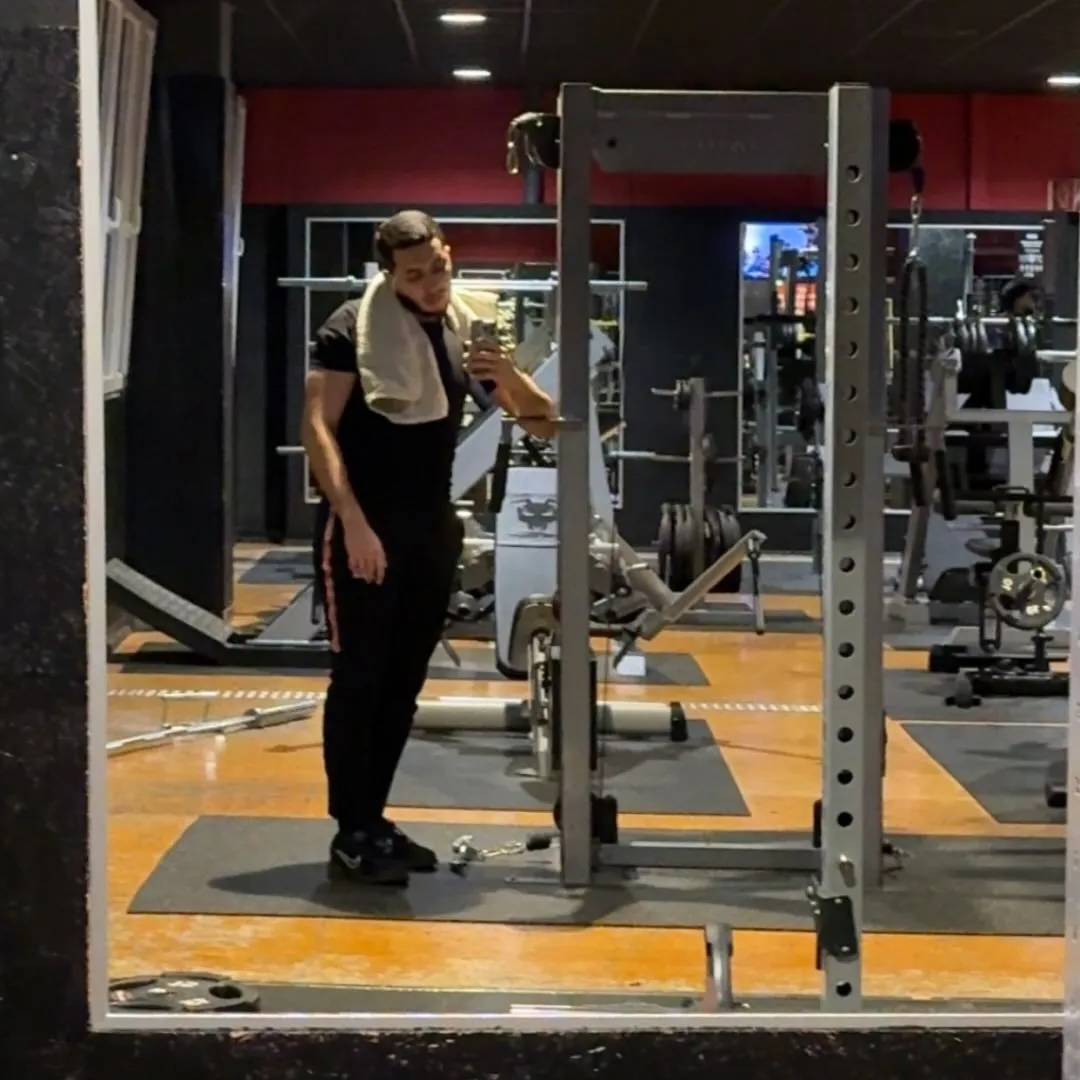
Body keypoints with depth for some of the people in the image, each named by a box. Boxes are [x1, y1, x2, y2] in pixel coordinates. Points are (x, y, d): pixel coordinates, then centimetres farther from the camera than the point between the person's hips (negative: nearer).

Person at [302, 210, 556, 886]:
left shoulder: (466, 330, 9)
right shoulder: (353, 328, -7)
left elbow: (546, 424, 10)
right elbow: (318, 428, -13)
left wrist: (508, 375, -11)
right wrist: (352, 520, -23)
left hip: (433, 526, 6)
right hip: (362, 526, -6)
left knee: (404, 683, 10)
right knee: (359, 679, -3)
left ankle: (374, 821, 19)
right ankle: (352, 836, 2)